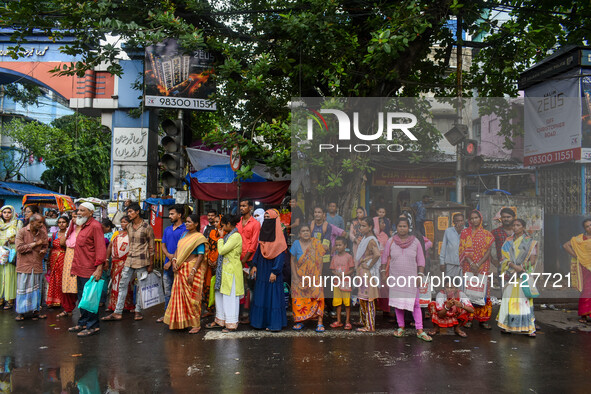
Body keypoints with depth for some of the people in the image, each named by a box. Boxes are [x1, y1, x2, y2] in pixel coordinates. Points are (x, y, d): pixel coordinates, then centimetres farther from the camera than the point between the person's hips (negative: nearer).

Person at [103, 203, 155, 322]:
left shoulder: (147, 227, -9)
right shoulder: (129, 227, 10)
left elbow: (151, 247, -6)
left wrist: (151, 265, -7)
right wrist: (129, 257, 17)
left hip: (142, 260, -6)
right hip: (129, 260, 6)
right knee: (122, 285, 4)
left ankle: (138, 311, 15)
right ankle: (118, 312, 9)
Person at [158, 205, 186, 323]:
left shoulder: (184, 230, -7)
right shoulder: (167, 229, 16)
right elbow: (163, 245, 15)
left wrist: (171, 261, -12)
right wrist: (169, 255, -6)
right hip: (167, 265, 7)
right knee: (167, 292, 13)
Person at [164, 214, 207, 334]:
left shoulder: (199, 237, -10)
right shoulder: (184, 234, 13)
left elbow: (201, 256, -16)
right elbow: (178, 248, 14)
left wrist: (192, 272, -22)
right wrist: (174, 260, -5)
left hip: (193, 268, -7)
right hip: (181, 269, 7)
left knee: (192, 297, -2)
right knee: (179, 295, 11)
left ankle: (196, 324, 8)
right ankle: (180, 322, 24)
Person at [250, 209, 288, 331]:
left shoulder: (279, 237, -11)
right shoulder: (263, 233, 9)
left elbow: (280, 256, -13)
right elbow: (258, 251, 13)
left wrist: (274, 272, -16)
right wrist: (255, 265, 6)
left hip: (272, 272, -6)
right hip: (262, 271, 6)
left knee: (273, 296, -2)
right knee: (261, 296, 9)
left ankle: (274, 323, 6)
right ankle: (261, 321, 18)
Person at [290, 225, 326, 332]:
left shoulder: (316, 243, -2)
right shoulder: (296, 244, -2)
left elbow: (320, 261, 2)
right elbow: (292, 260, 3)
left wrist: (319, 275, -5)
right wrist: (295, 276, -3)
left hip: (314, 276, 0)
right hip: (300, 276, 1)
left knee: (317, 297, -10)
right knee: (299, 299, 0)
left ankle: (320, 323, -5)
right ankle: (299, 322, 15)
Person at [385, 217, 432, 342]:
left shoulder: (415, 242, 1)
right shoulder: (391, 242, 2)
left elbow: (421, 260, 4)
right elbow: (385, 258, 8)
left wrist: (420, 274, -5)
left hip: (411, 278, -1)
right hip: (395, 278, 1)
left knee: (415, 303, -2)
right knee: (397, 303, 7)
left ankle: (420, 331, 3)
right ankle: (401, 327, 21)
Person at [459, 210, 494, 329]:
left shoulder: (486, 234, 8)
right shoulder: (465, 232, 8)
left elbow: (488, 251, 1)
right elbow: (463, 250, 1)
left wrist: (478, 264, -11)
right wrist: (471, 263, -12)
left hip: (483, 266, 0)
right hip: (468, 266, 0)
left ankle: (482, 319, 5)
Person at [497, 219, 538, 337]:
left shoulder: (530, 242, 4)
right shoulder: (508, 241, 11)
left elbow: (532, 260, -3)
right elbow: (505, 258, 2)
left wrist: (518, 270, -14)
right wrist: (514, 266, -17)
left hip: (524, 275, -2)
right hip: (511, 276, 2)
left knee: (525, 300, -7)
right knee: (509, 299, 1)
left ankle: (529, 328, -4)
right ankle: (507, 325, 8)